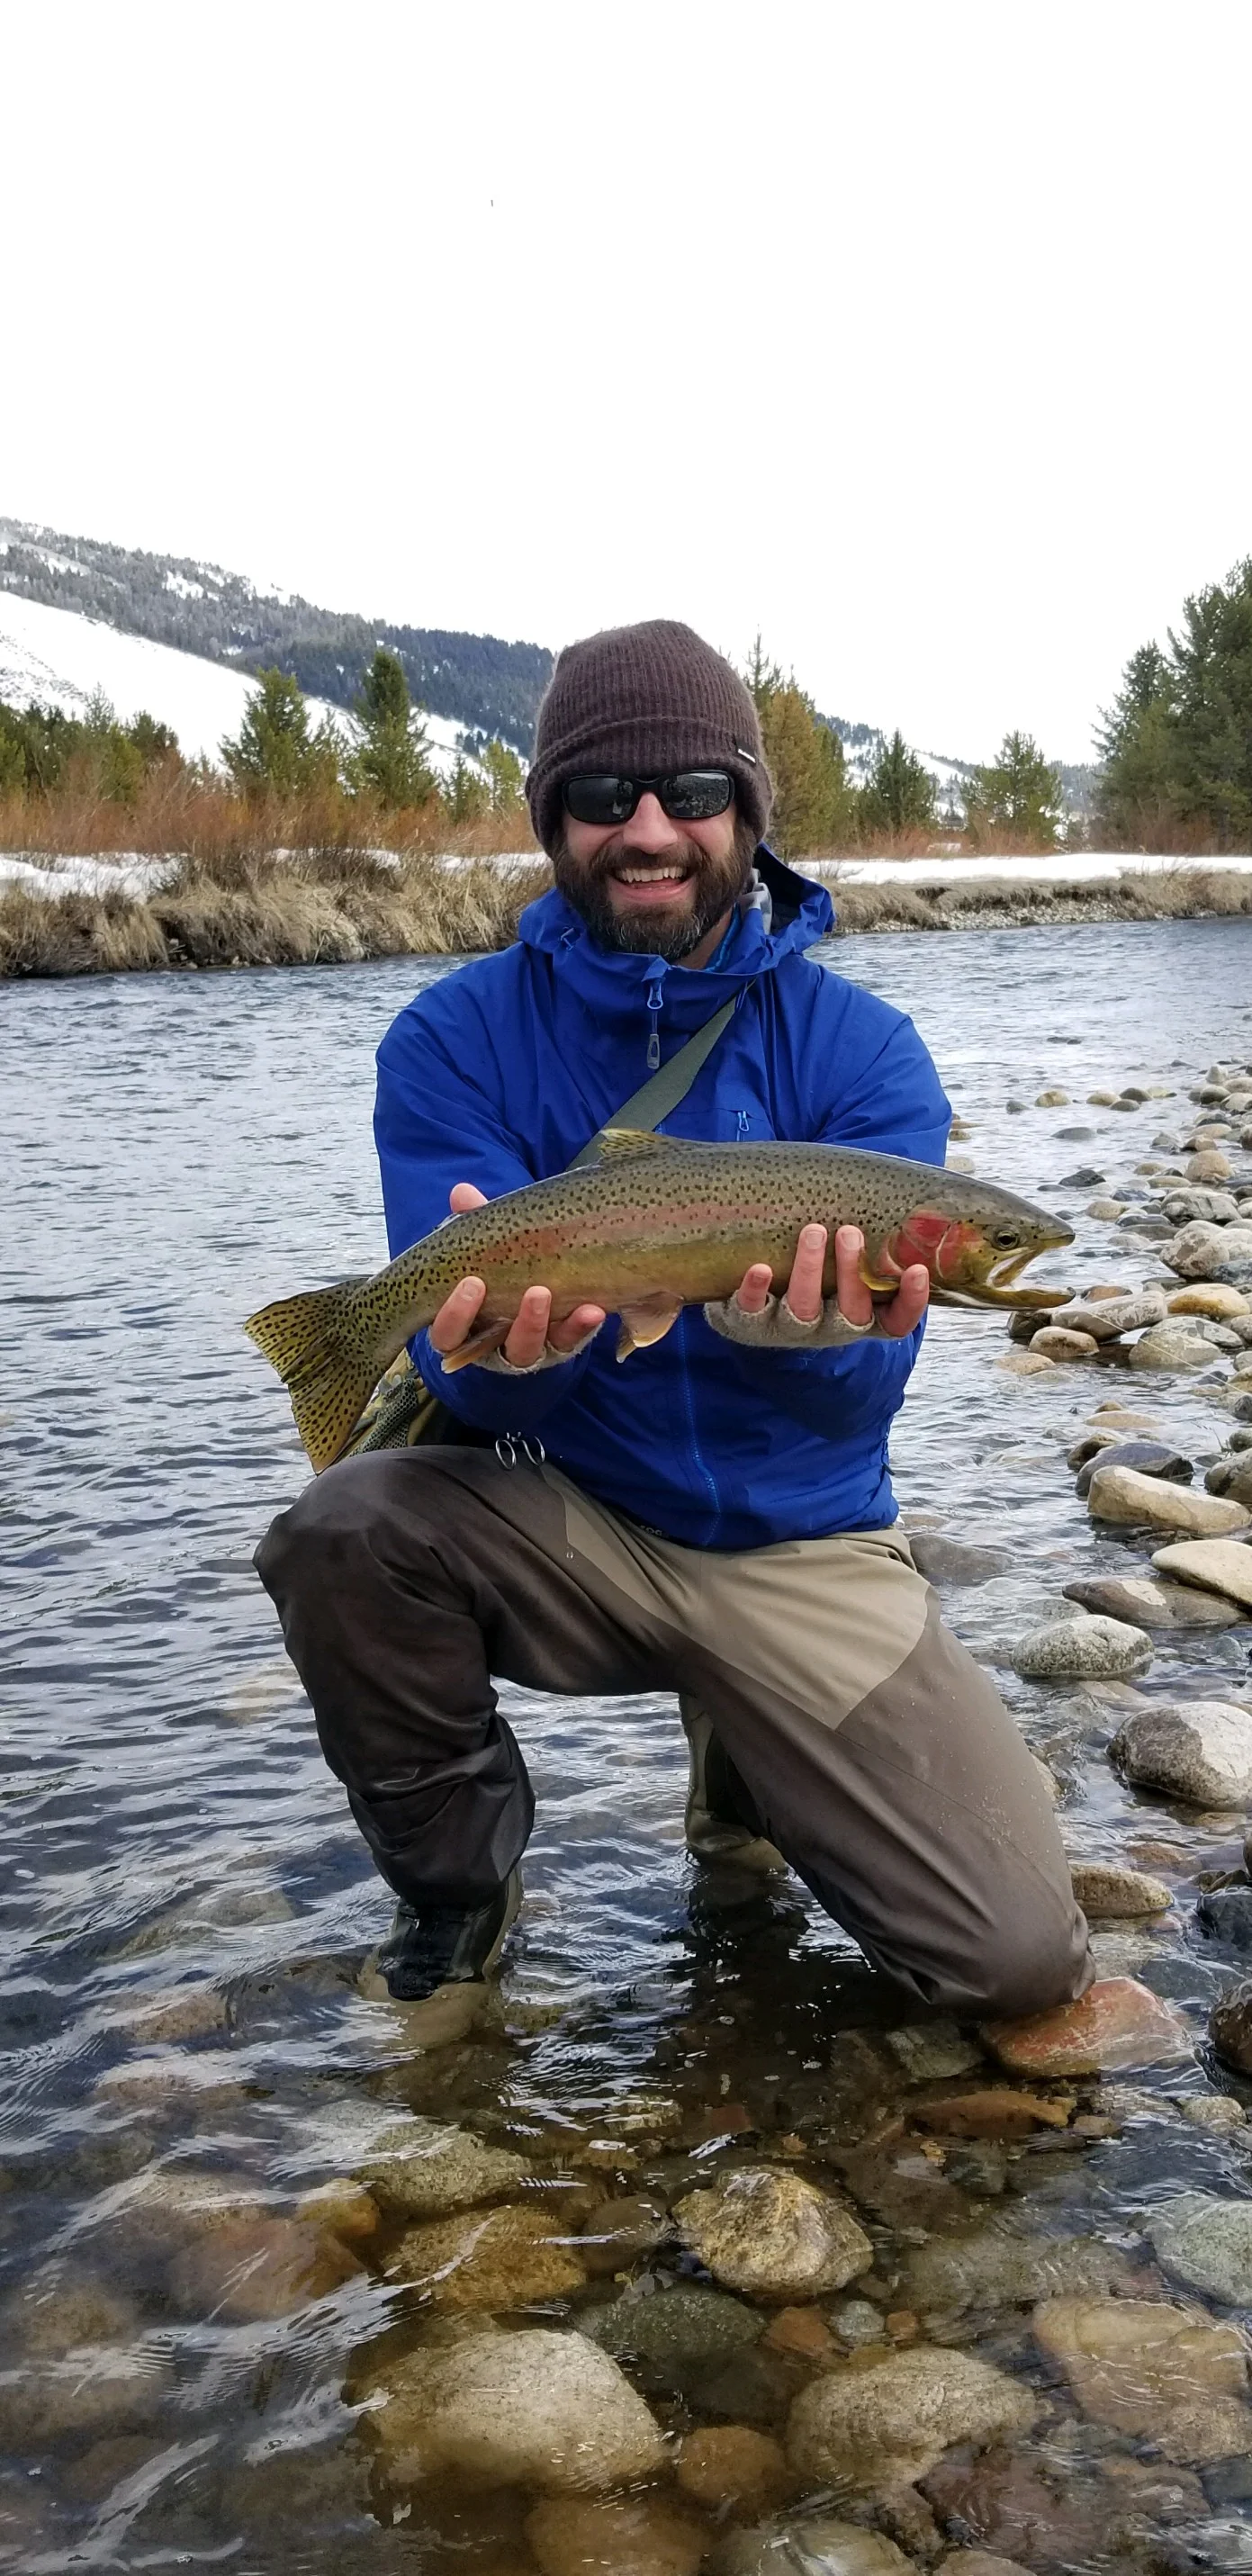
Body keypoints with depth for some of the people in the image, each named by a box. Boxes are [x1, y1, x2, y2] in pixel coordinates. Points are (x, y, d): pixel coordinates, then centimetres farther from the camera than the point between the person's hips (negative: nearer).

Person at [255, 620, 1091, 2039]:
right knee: (338, 1533, -32)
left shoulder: (858, 1048, -8)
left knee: (1020, 1960, -11)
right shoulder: (455, 1042, -8)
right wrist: (507, 1348, -39)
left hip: (798, 1541, 1)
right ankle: (457, 1881, 0)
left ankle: (742, 1768, 22)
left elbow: (862, 1386, -17)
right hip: (564, 1521, 0)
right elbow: (480, 1394, -15)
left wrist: (798, 1332, -41)